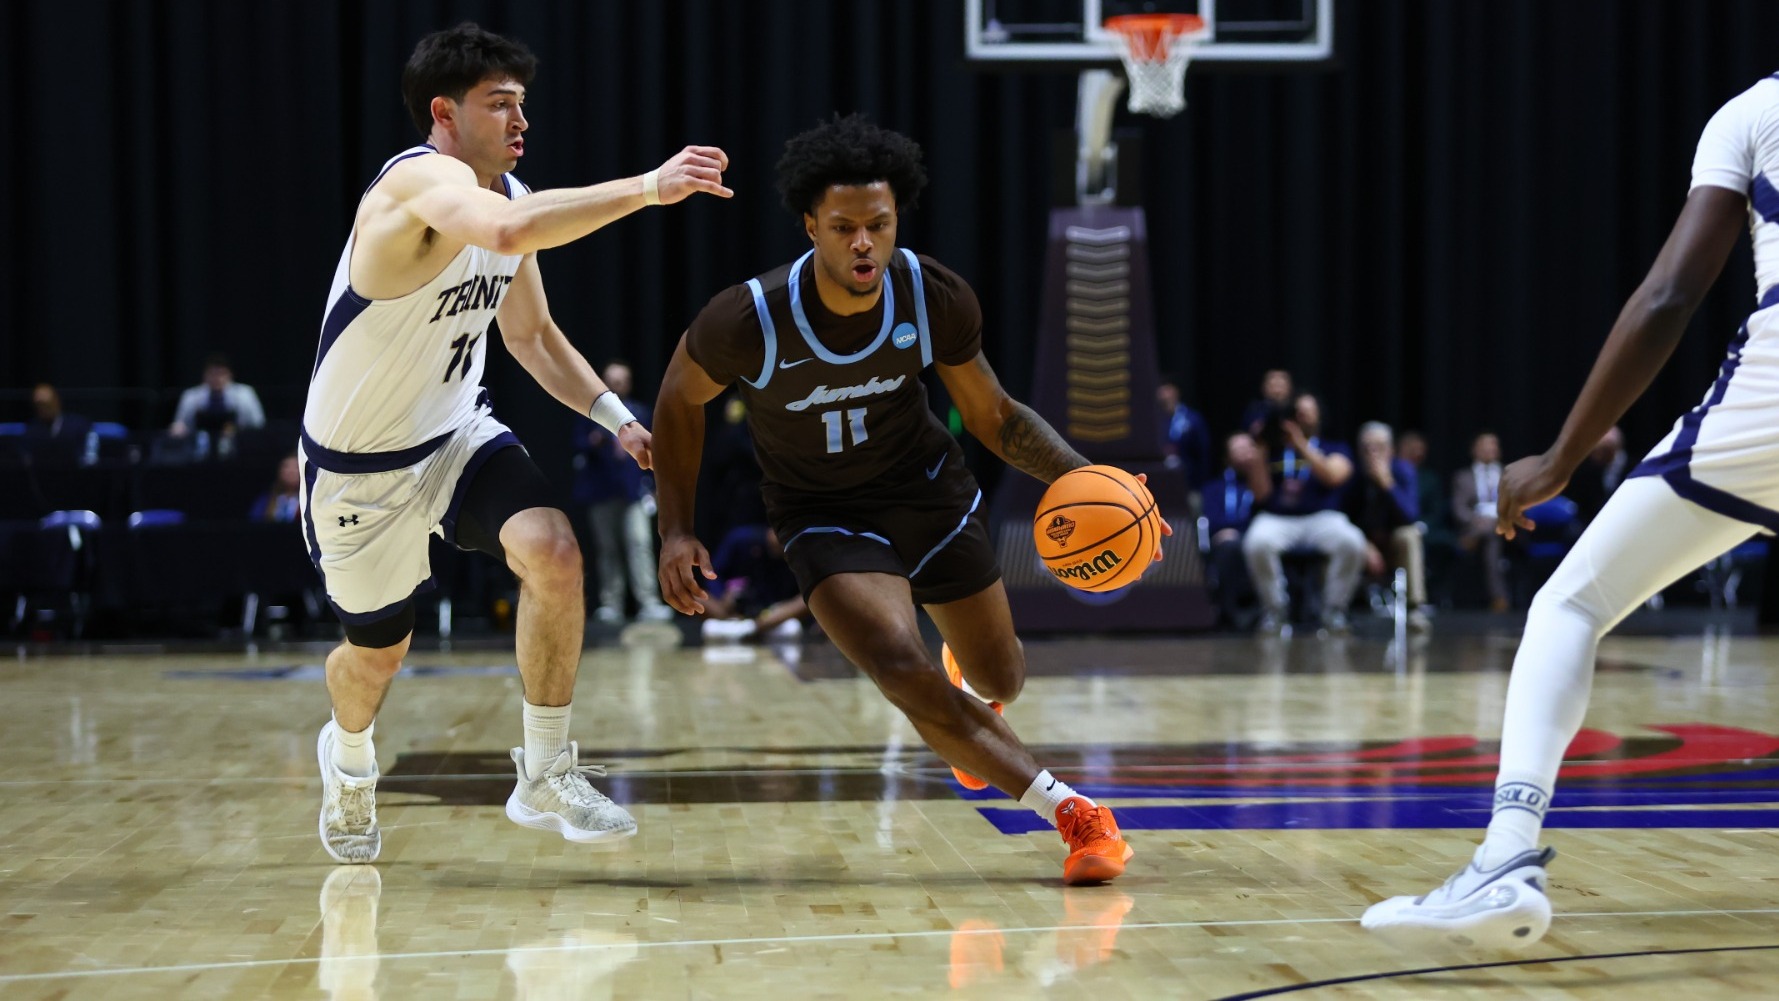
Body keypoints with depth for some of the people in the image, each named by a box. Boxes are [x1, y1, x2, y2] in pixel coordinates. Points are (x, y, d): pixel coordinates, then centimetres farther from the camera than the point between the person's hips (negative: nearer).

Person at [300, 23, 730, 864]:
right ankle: (348, 759, 49)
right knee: (378, 653, 12)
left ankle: (545, 778, -7)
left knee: (553, 553, -22)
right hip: (358, 464, -5)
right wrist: (647, 187, -53)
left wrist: (615, 416, -1)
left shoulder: (508, 192, -1)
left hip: (457, 431, 6)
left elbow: (531, 333, 12)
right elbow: (505, 231, -51)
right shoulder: (421, 179, -27)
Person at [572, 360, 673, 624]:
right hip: (601, 491, 0)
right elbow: (579, 446, 2)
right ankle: (611, 604, 9)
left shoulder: (639, 412, 14)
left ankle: (649, 603, -17)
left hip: (633, 490, 0)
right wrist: (594, 442, -17)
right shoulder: (591, 412, 7)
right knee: (607, 549, 3)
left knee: (640, 543, -12)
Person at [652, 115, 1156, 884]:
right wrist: (676, 531, -12)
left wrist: (1082, 475, -23)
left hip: (927, 488, 3)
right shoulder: (750, 319, -27)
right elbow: (680, 399, -6)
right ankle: (1072, 812, -18)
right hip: (823, 513, -3)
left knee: (1000, 681, 15)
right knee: (901, 669, -28)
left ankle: (967, 678, 57)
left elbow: (993, 417, -6)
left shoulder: (935, 297, -20)